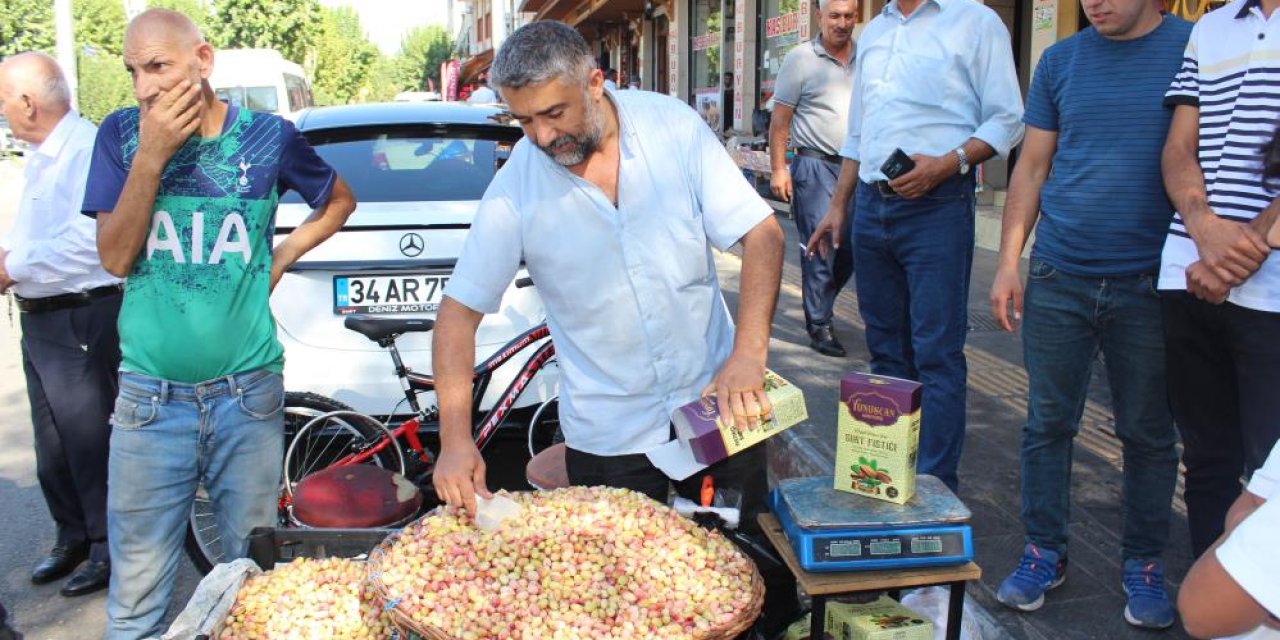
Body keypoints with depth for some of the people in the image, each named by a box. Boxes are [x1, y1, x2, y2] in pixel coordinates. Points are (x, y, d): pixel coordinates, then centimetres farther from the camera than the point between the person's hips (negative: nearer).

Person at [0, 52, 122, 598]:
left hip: (80, 321, -10)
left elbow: (85, 242, -28)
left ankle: (107, 548, 15)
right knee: (52, 441, 18)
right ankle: (72, 536, 33)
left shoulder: (88, 152, -19)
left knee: (87, 438, 0)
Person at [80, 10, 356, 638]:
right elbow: (115, 258, -5)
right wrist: (151, 157, -14)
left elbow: (339, 200, 16)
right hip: (149, 394, 0)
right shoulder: (121, 134, 1)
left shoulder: (268, 135, -1)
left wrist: (281, 257, 3)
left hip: (248, 392, 0)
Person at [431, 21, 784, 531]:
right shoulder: (514, 189, -13)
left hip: (717, 403, 1)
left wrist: (748, 354, -23)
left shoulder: (673, 125, -10)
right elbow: (460, 309, -8)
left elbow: (761, 235, -10)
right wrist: (456, 438, -19)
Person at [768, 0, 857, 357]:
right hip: (816, 167, -4)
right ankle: (819, 326, 8)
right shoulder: (801, 59, -1)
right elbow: (779, 120, -2)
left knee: (851, 246, 8)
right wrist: (778, 169, -8)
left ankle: (820, 304, 31)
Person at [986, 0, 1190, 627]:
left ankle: (1144, 564, 25)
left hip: (1149, 284, -2)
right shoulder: (1061, 60, 7)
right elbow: (1032, 167, 8)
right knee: (1048, 423, 7)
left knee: (1148, 433, 10)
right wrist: (1008, 260, 2)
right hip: (1058, 280, 2)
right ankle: (1043, 552, 22)